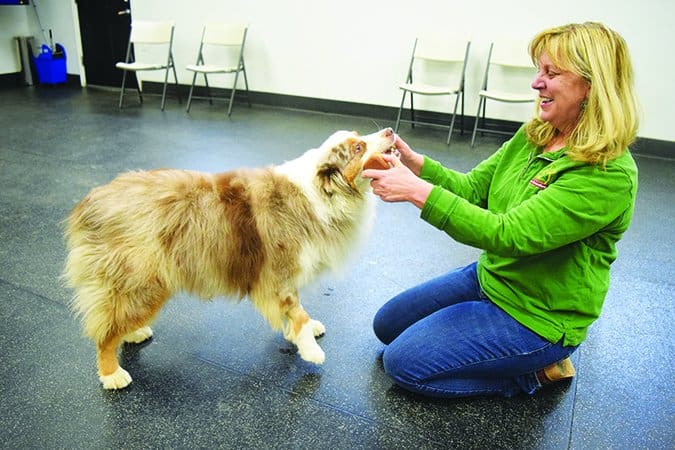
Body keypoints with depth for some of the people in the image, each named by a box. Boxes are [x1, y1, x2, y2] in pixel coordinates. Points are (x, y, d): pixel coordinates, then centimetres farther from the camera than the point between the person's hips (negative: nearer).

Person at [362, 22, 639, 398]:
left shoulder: (609, 174, -27)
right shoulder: (533, 135, -2)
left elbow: (509, 235, -33)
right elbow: (473, 187, 1)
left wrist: (418, 191, -36)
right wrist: (414, 161, -16)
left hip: (537, 316, -8)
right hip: (489, 277, 9)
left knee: (402, 362, -10)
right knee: (387, 325, 17)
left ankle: (535, 371, 5)